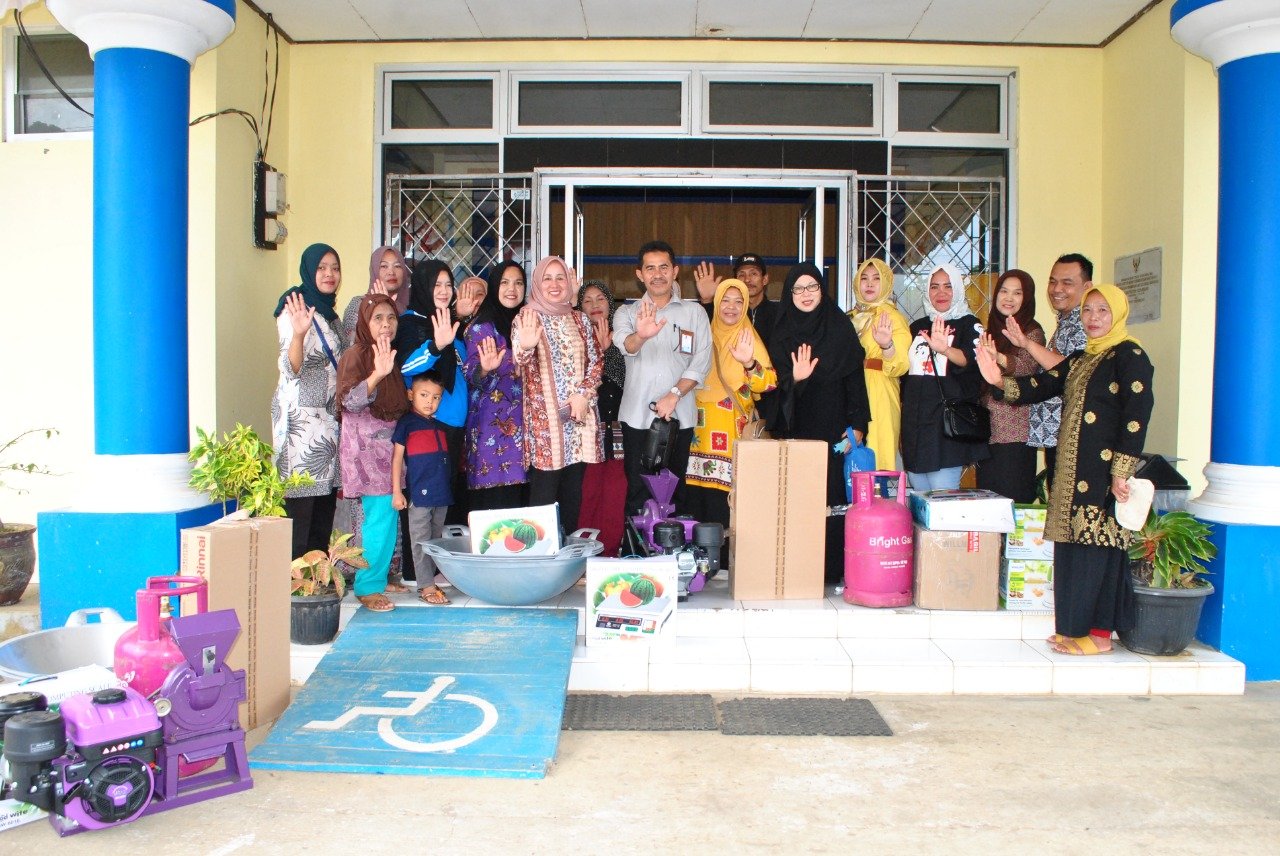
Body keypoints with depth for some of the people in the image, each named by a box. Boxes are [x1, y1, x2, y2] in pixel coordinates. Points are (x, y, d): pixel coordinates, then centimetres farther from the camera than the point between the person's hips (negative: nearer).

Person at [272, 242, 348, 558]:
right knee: (301, 498, -10)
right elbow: (291, 369, -19)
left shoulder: (330, 315, 17)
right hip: (301, 417, -8)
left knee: (326, 500, 7)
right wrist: (298, 333, -34)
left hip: (330, 419, 8)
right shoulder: (294, 310, -7)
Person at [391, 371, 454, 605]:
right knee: (421, 541, -1)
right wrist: (396, 491, -8)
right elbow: (397, 457, -3)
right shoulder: (406, 423, -2)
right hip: (419, 492, -6)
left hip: (442, 493, 6)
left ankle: (430, 580, 22)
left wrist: (449, 486, 15)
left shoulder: (441, 426, 15)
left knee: (436, 540, 12)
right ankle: (426, 587, 2)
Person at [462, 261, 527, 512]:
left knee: (519, 497, 4)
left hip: (519, 423, 6)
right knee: (495, 498, -10)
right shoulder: (482, 327, -3)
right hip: (491, 423, -6)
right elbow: (471, 376, -12)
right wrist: (485, 369, -31)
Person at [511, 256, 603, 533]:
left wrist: (584, 394, -6)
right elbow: (519, 367, -14)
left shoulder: (579, 319, 12)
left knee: (573, 492, 9)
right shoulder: (527, 319, -2)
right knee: (544, 493, -5)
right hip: (545, 418, -4)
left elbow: (596, 360, 11)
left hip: (579, 416, 4)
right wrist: (525, 347, -37)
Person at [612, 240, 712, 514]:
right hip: (637, 416, 0)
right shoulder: (628, 312, 8)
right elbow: (625, 344, -15)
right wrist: (640, 336, -39)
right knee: (637, 491, -1)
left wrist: (675, 394, -13)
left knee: (674, 491, 5)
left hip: (679, 417, 0)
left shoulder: (694, 312, 9)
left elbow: (702, 362, 0)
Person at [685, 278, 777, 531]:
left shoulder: (748, 339, -1)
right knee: (696, 498, 2)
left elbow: (769, 382, -14)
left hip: (731, 433, -4)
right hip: (701, 431, 4)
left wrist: (749, 363, -31)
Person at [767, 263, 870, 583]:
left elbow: (855, 377, 2)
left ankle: (832, 568, 3)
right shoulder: (781, 333, 8)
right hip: (794, 429, 1)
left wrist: (857, 424, -4)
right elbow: (776, 381, 5)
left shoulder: (840, 327, 4)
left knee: (833, 497, -4)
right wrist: (794, 379, -18)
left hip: (833, 429, -1)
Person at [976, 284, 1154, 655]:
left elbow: (1137, 416, -15)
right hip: (1072, 471, 8)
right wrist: (1000, 382, -8)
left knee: (1098, 546, -5)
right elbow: (1039, 387, 11)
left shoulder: (1130, 356, -6)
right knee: (1073, 546, 10)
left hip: (1103, 470, -8)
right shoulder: (1079, 360, 18)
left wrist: (1121, 472, -20)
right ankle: (1077, 627, 19)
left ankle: (1101, 634, 4)